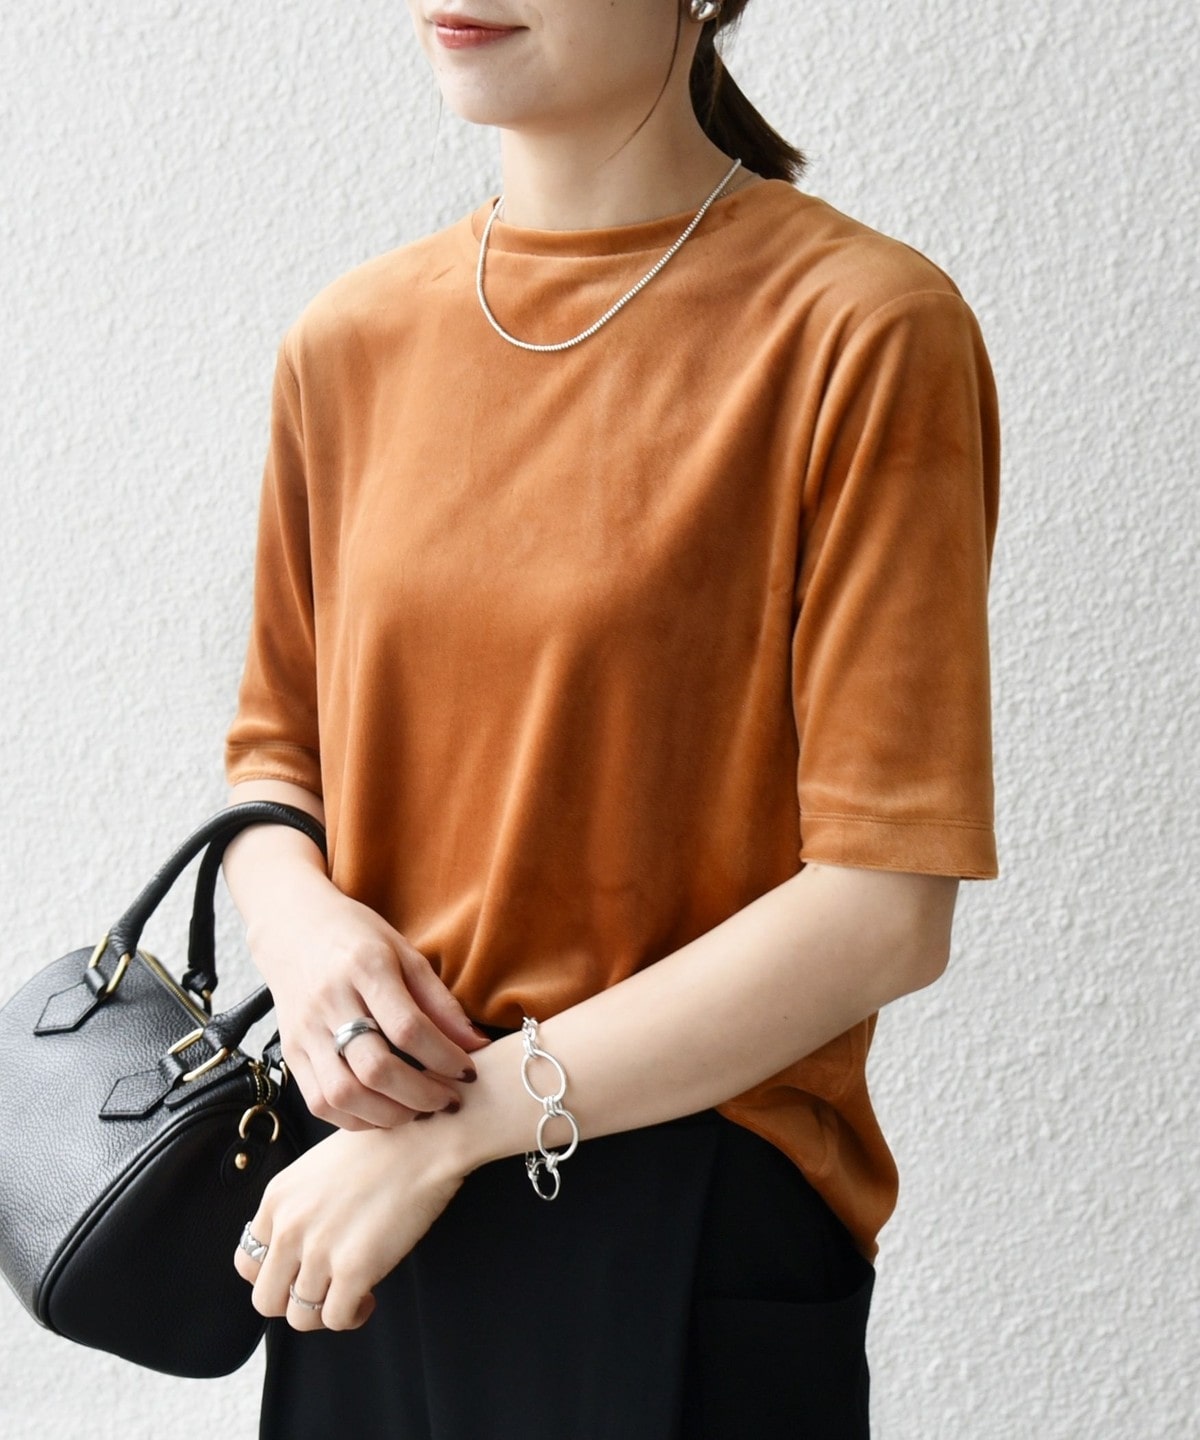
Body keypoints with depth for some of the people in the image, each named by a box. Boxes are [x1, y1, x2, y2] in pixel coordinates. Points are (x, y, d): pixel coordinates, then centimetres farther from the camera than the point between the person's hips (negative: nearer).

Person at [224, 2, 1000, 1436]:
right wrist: (297, 917, -9)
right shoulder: (346, 343, 4)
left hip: (697, 1230, -5)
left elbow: (885, 912, -16)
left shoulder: (861, 330, -13)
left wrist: (460, 1121, -15)